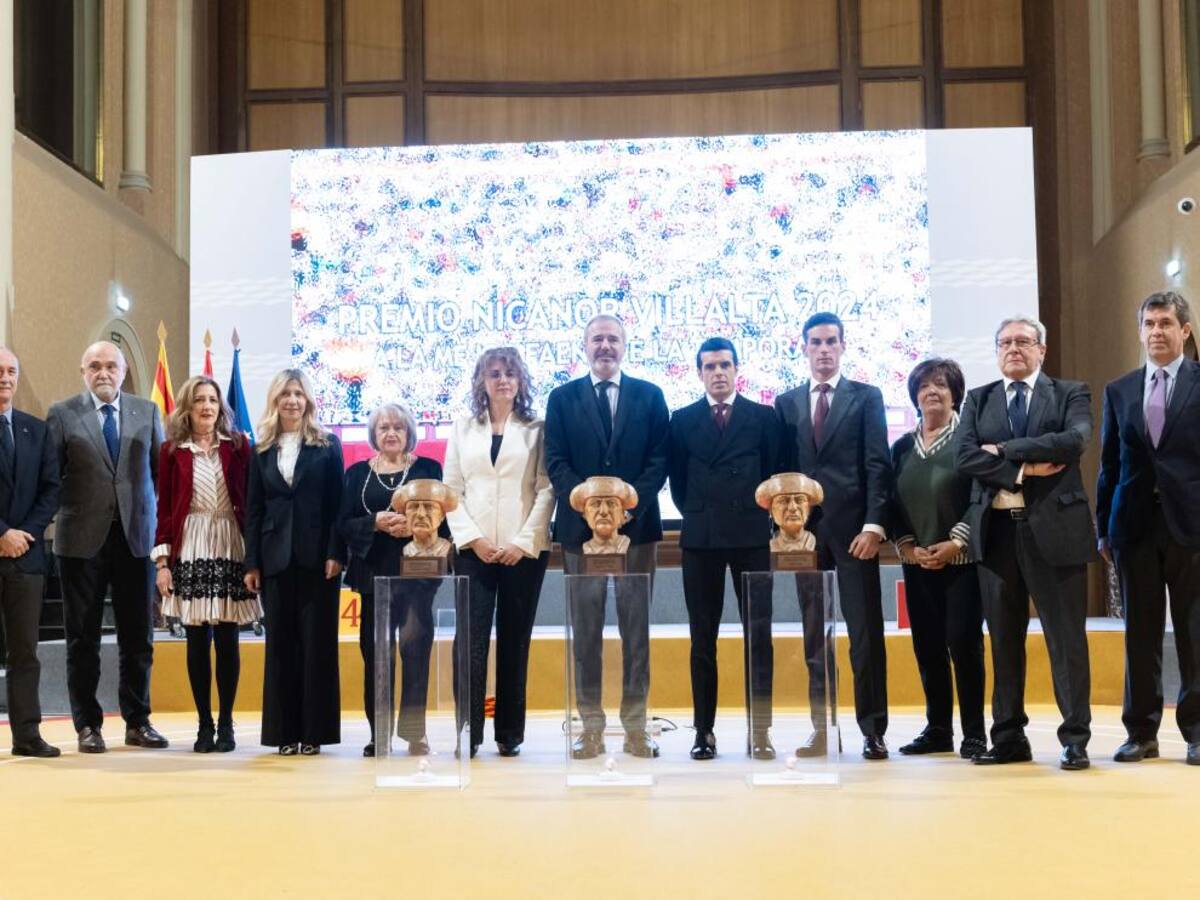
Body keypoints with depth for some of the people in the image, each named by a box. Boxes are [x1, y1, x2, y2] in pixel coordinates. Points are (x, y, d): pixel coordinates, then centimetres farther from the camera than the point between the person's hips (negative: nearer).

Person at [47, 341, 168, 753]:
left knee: (138, 636, 6)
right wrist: (52, 516, -5)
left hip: (136, 536, 2)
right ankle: (88, 725, 14)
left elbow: (161, 469, 10)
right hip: (82, 538, -2)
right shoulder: (62, 414, 2)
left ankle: (138, 722, 17)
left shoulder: (147, 412, 8)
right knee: (83, 637, 5)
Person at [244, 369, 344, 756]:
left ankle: (315, 731, 5)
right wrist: (252, 563, 2)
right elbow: (253, 510, 8)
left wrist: (335, 554, -10)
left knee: (318, 643, 0)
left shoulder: (327, 446, 4)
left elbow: (337, 505, 0)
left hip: (317, 556, -2)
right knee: (280, 644, 3)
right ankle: (285, 731, 9)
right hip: (276, 558, 2)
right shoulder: (262, 450, 10)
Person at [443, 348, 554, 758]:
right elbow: (452, 489, 6)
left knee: (515, 642, 4)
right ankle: (468, 731, -4)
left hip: (523, 550, -1)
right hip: (473, 550, 1)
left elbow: (546, 490, -1)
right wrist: (473, 538, -6)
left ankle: (510, 733, 10)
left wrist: (524, 541, -10)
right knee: (472, 639, -7)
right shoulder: (463, 429, 11)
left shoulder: (537, 429, 5)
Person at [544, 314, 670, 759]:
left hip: (637, 523, 0)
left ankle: (636, 726, 8)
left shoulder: (650, 396, 8)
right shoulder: (562, 398, 8)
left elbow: (659, 459, 1)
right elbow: (556, 463, 1)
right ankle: (591, 727, 8)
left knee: (635, 625, 2)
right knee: (586, 627, 3)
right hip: (580, 525, 0)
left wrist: (628, 503, -13)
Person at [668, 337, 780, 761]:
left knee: (758, 635, -1)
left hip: (752, 535, -1)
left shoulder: (764, 417, 6)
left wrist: (758, 515, 2)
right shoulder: (683, 420, 9)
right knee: (703, 638, 4)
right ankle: (704, 730, 9)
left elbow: (775, 472, 7)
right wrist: (698, 516, 5)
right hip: (700, 538, 1)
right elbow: (678, 481, 10)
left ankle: (759, 730, 3)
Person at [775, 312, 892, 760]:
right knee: (814, 636, 6)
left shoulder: (866, 397, 6)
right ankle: (820, 727, 11)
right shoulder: (786, 403, 13)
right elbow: (781, 469, 11)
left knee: (866, 633, -2)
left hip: (853, 530, -2)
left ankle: (873, 729, 4)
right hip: (805, 531, 3)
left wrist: (873, 525, -11)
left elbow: (877, 466, -1)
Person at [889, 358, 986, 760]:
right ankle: (937, 730, 15)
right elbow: (894, 504, 12)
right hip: (917, 562, 5)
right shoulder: (903, 447, 13)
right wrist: (906, 546, -3)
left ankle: (973, 733, 0)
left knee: (963, 642, -7)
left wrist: (955, 542, -14)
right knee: (927, 647, 5)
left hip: (961, 559, -5)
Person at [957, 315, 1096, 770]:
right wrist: (1024, 469, -12)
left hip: (1055, 527, -3)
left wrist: (1005, 450, -11)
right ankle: (1009, 737, 15)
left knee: (1066, 636, -1)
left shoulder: (1071, 393, 6)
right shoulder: (978, 400, 13)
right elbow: (966, 457, -1)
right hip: (996, 529, 3)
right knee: (1004, 639, 8)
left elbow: (1075, 439, -14)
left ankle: (1075, 738, 6)